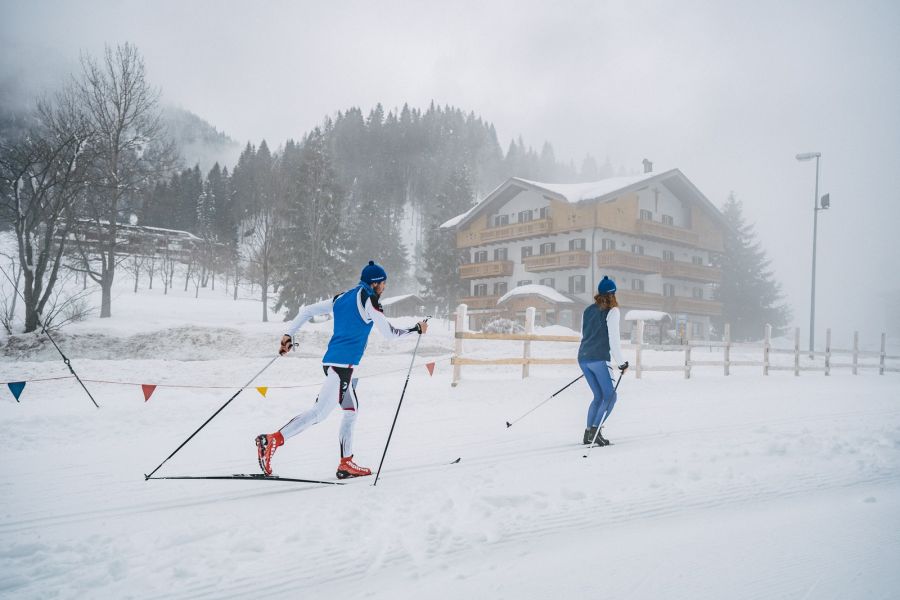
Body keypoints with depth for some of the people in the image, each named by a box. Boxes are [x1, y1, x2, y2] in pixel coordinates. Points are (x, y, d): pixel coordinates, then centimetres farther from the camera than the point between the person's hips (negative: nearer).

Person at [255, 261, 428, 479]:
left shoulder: (342, 297, 18)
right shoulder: (367, 299, -5)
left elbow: (308, 310, 16)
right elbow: (389, 332, -1)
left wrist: (288, 335, 18)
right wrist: (417, 329, 12)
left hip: (332, 362, 10)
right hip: (342, 364, -10)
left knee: (351, 409, 17)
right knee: (320, 412, -13)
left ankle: (346, 464, 18)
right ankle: (272, 440, -20)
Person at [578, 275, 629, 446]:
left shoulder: (588, 310, 15)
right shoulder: (612, 311, -4)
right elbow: (613, 339, -8)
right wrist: (621, 362, -3)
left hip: (583, 358, 7)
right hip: (598, 359, -7)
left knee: (599, 396, 16)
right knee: (609, 396, 0)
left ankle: (588, 432, 11)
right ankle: (595, 430, -13)